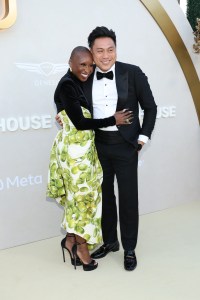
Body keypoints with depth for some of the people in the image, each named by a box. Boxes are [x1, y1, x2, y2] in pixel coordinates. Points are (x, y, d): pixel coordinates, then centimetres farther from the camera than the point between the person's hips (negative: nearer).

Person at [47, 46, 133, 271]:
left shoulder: (77, 83, 11)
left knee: (78, 195, 14)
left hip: (83, 148, 9)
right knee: (82, 196, 2)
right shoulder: (66, 85, -16)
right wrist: (113, 120, -15)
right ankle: (81, 247, 18)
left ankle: (71, 239, 27)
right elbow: (79, 123, -20)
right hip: (75, 149, -9)